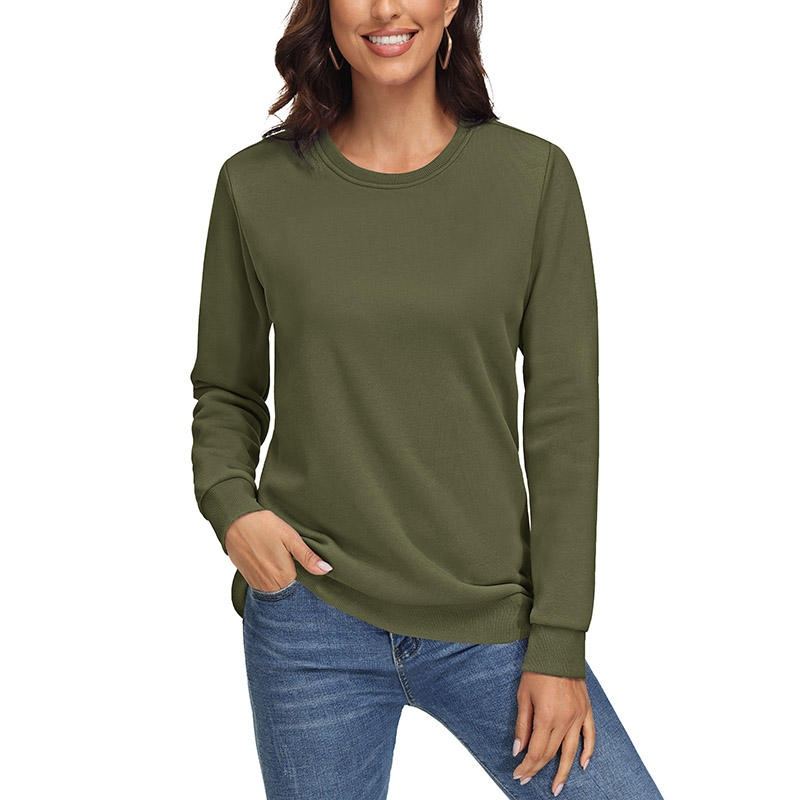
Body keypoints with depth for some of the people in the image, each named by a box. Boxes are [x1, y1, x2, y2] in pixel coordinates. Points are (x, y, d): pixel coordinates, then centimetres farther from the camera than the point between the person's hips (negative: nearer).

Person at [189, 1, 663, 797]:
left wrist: (559, 644, -4)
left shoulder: (534, 175, -2)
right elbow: (225, 391, 10)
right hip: (313, 620, 0)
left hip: (491, 621, 0)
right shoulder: (256, 185, 0)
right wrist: (229, 503, -11)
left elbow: (563, 420, -3)